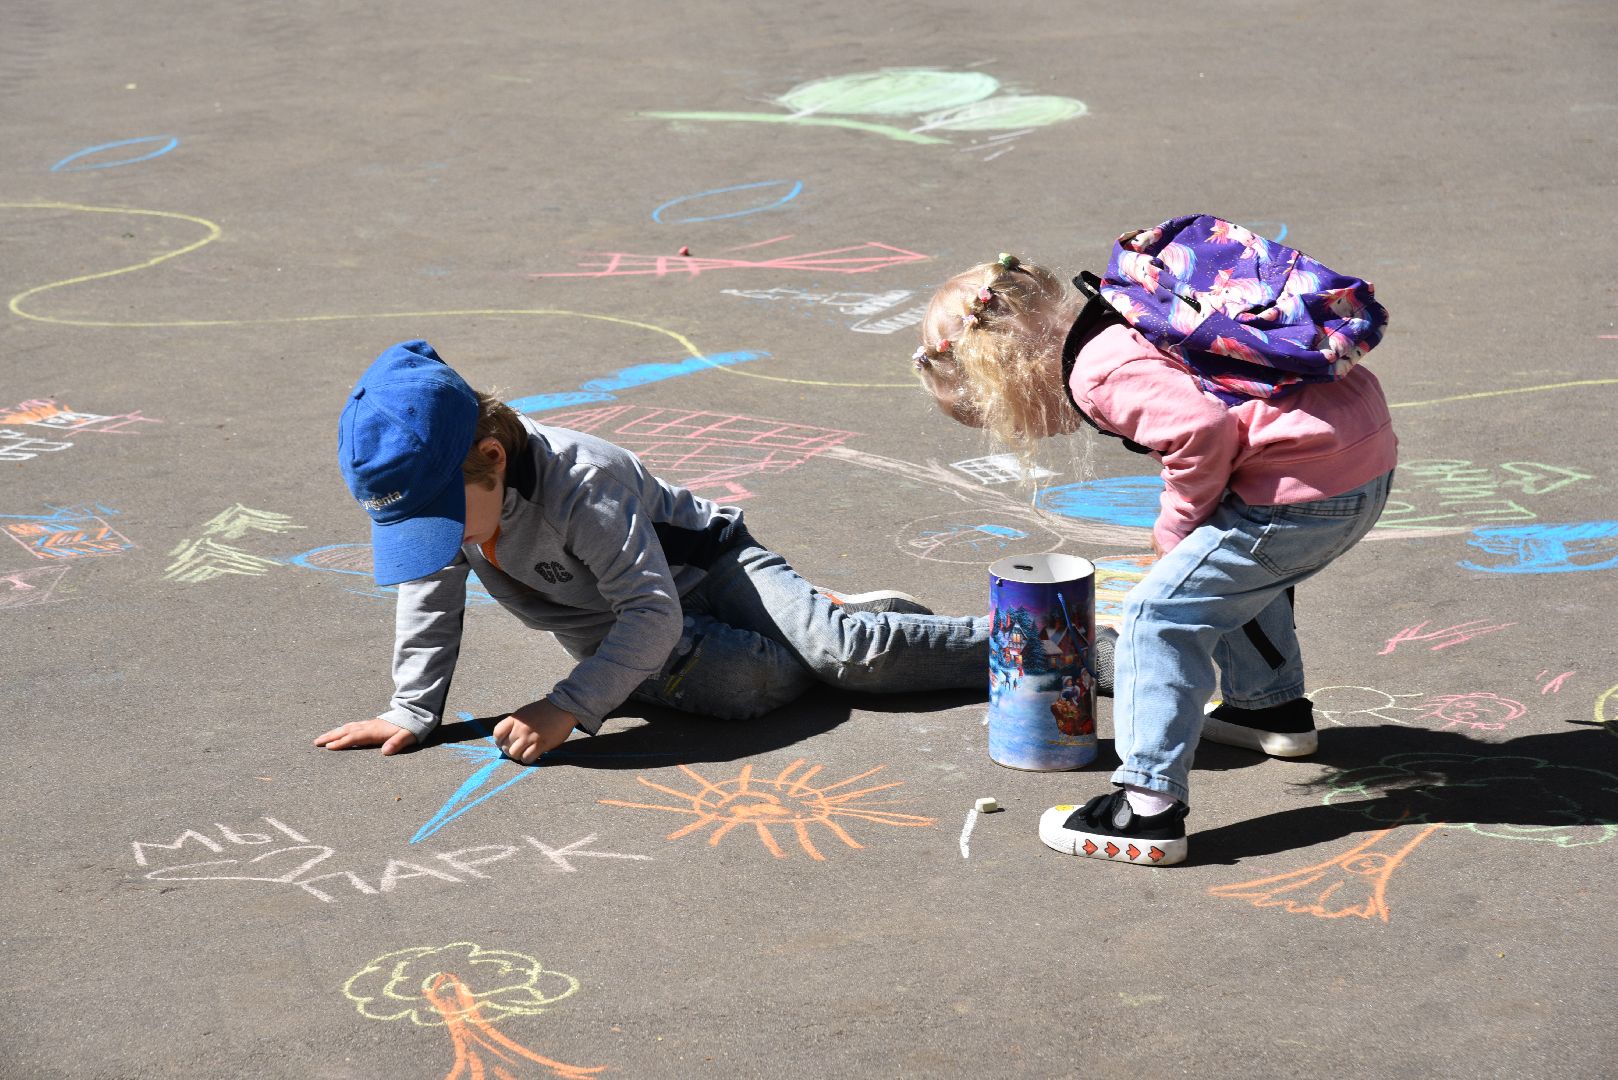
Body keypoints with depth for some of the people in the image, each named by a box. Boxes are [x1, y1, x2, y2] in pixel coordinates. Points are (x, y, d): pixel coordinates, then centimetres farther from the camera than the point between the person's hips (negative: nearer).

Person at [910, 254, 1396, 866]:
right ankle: (1275, 708, 53)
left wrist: (1177, 525, -9)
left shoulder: (1098, 373, -14)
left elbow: (1202, 430, -27)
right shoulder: (1117, 318, 16)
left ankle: (1148, 810, -6)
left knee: (1162, 617, -6)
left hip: (1308, 483, -10)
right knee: (1237, 574, 35)